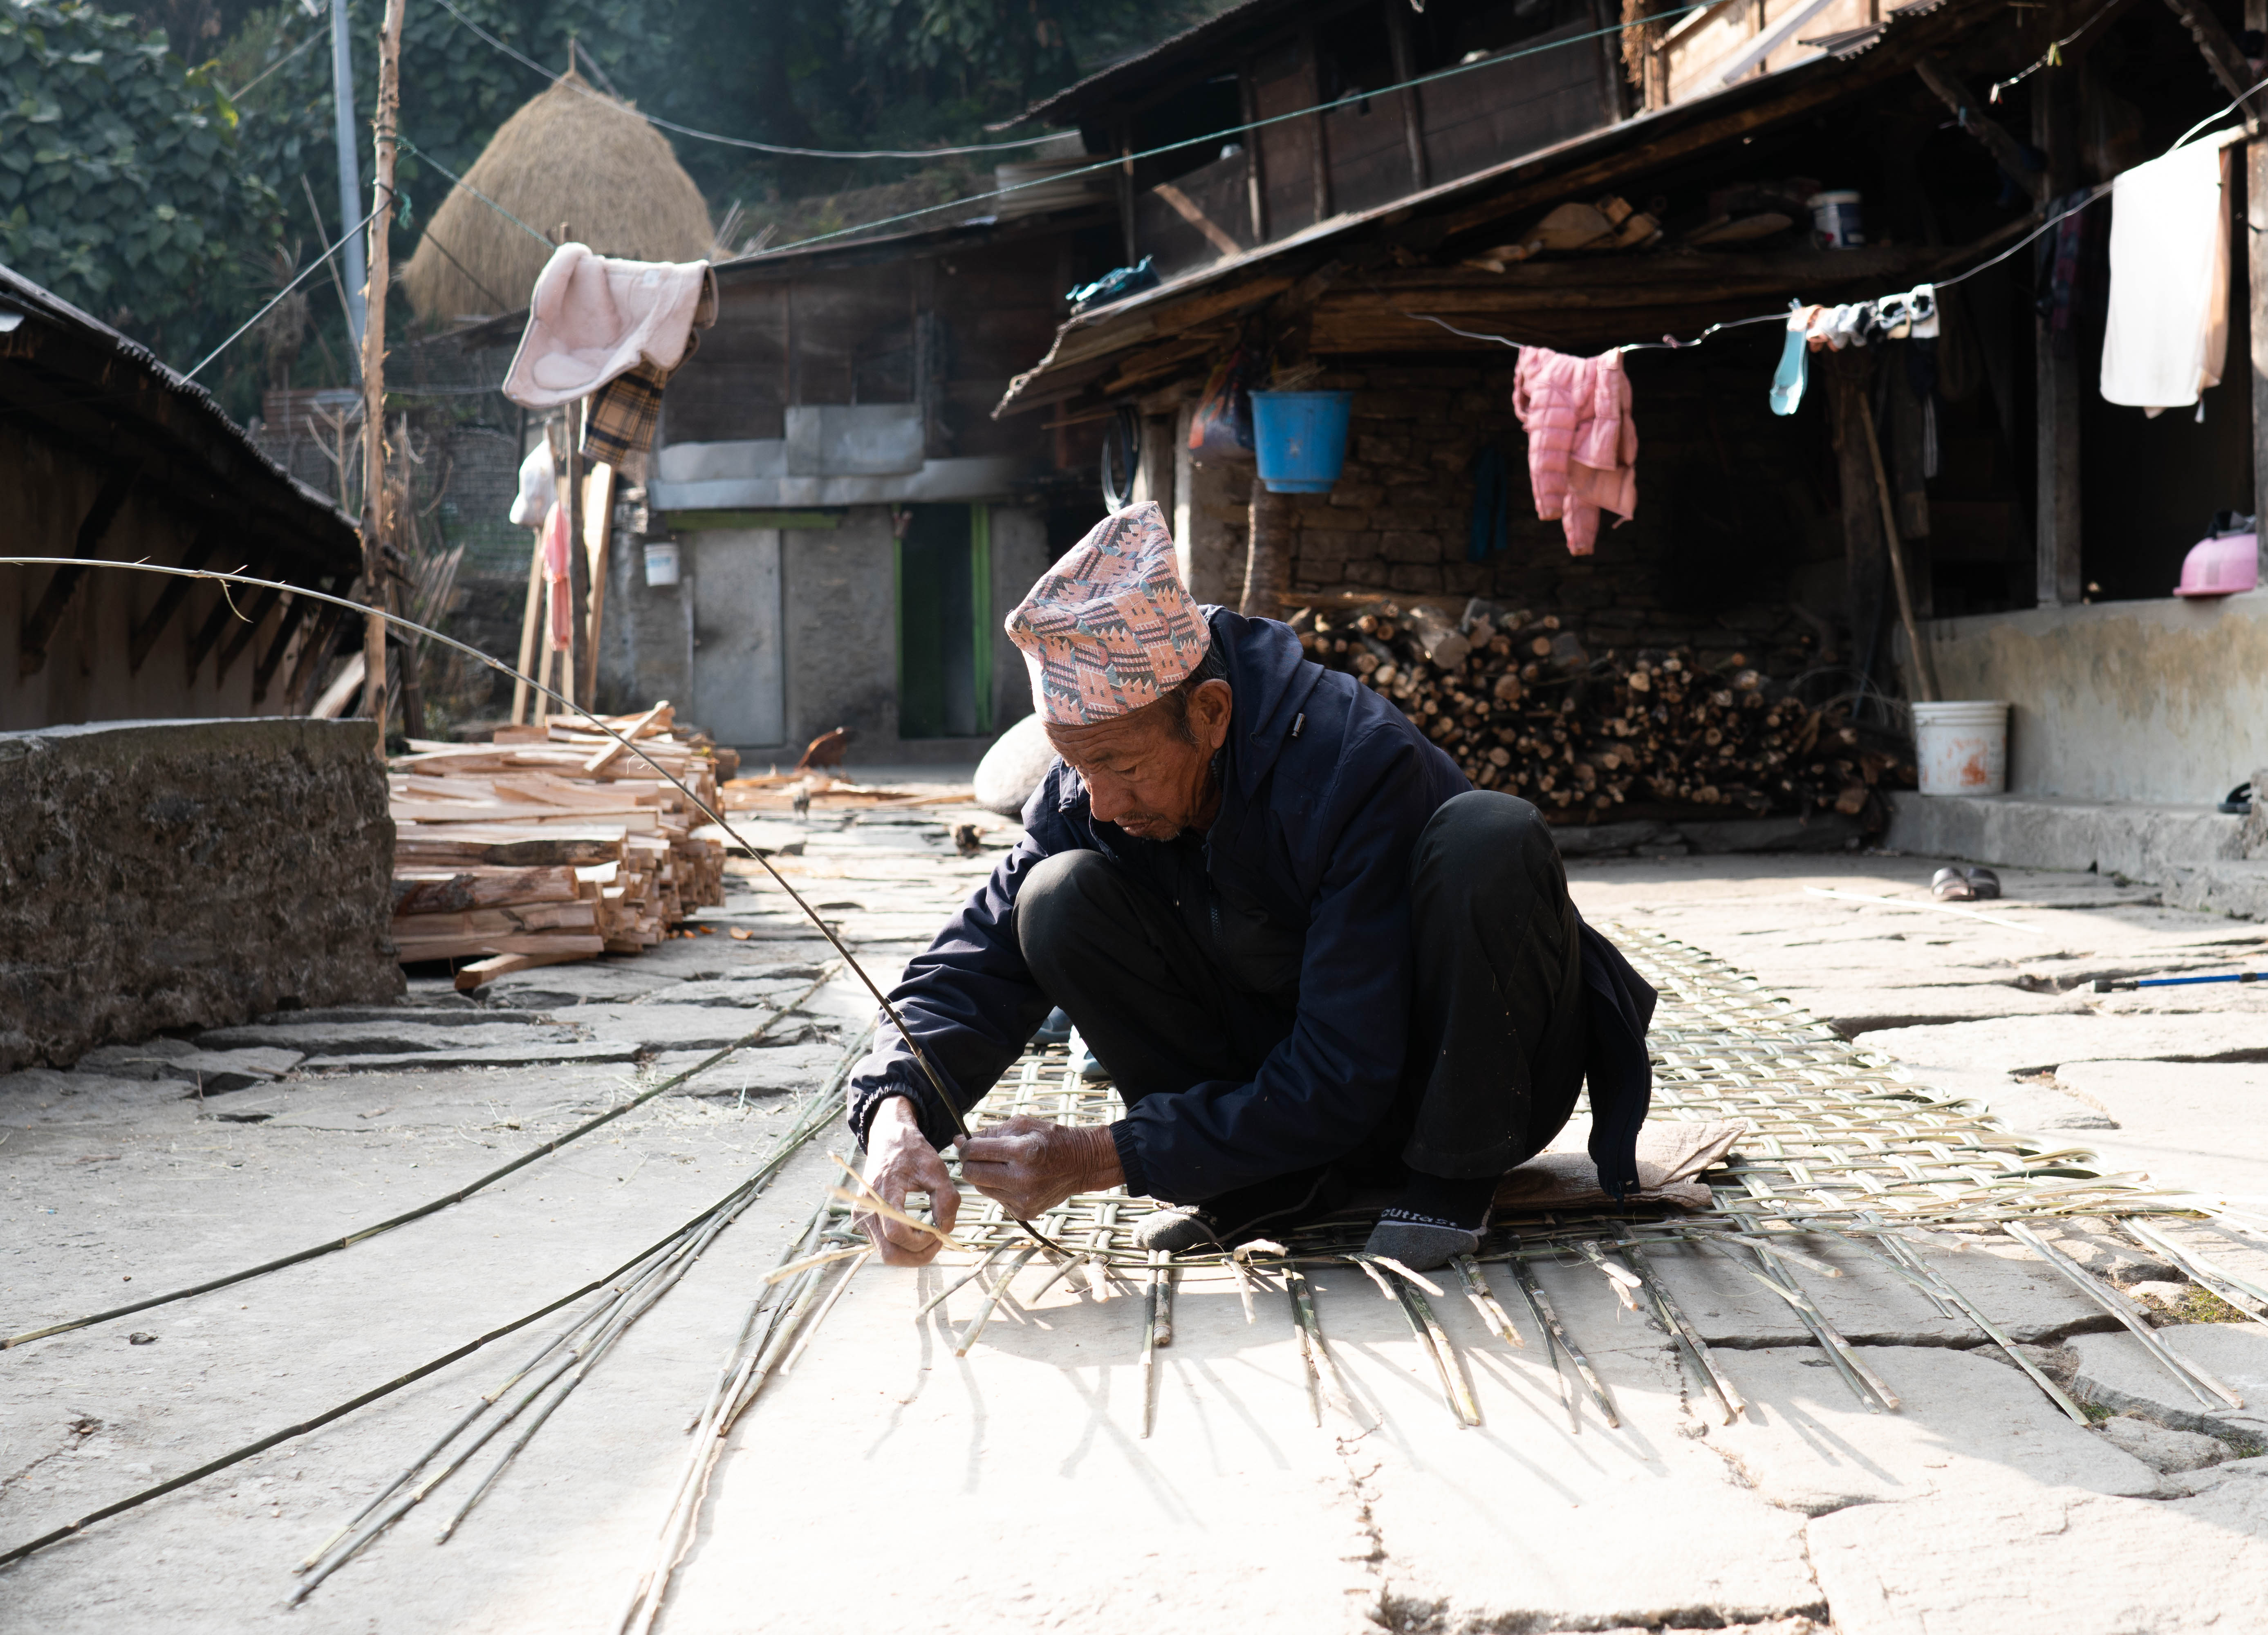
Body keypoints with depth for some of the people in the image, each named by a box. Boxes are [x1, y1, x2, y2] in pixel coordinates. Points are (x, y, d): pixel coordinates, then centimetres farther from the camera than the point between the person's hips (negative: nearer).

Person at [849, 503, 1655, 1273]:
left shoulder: (1358, 765, -31)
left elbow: (1341, 1082, -32)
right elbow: (975, 961, -15)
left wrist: (1101, 1158, -35)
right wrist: (896, 1116, -37)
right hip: (1285, 1067, 5)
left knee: (1487, 837, -35)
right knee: (1060, 901, -17)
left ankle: (1454, 1174, -15)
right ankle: (1270, 1183, -8)